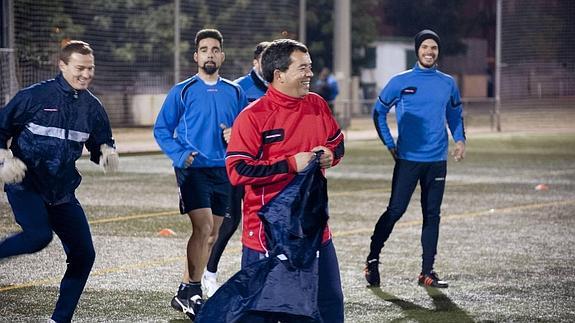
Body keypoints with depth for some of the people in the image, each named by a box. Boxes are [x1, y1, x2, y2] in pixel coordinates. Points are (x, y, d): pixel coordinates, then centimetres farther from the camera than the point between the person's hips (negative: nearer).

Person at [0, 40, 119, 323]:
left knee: (83, 254, 2)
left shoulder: (92, 106, 4)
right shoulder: (34, 96, -10)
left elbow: (100, 143, 16)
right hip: (25, 185, -5)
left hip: (62, 192, 6)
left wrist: (106, 151, -8)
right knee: (39, 235, -32)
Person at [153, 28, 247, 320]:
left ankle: (187, 293, 21)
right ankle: (191, 291, -9)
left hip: (223, 170, 5)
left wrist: (235, 135, -7)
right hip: (193, 170, -5)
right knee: (203, 227, -19)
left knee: (211, 235, 9)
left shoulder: (235, 93, 9)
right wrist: (180, 155, -13)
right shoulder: (182, 92, -1)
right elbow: (161, 130, 3)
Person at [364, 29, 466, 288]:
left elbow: (455, 114, 21)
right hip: (407, 159, -3)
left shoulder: (447, 83, 9)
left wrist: (459, 139, 4)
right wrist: (390, 144, 1)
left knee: (432, 215, 5)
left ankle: (427, 271, 10)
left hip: (437, 160, 3)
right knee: (395, 210, -6)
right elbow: (379, 112, 7)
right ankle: (372, 259, 7)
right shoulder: (401, 82, -1)